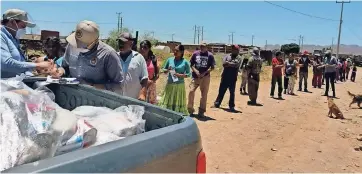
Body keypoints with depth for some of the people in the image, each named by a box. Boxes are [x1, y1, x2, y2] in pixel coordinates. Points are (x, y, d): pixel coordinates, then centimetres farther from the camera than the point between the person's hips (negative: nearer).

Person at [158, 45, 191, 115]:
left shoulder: (185, 62, -3)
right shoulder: (170, 59, 5)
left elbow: (189, 74, -2)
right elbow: (163, 69, 13)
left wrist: (180, 75, -16)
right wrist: (167, 70, -9)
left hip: (179, 85, -3)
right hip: (169, 84, 3)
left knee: (178, 102, 5)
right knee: (166, 101, 3)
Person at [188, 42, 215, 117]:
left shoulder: (210, 55, -1)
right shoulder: (195, 54, 6)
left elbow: (212, 67, 0)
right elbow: (191, 64, 9)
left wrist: (204, 73, -11)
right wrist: (195, 71, -9)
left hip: (205, 77, -1)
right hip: (195, 76, 1)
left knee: (204, 94, 3)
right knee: (191, 91, -7)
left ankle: (201, 111, 15)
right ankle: (190, 109, 11)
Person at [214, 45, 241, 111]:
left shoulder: (238, 58, 2)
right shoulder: (227, 56, 9)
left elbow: (236, 65, -16)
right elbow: (224, 63, -8)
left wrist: (228, 63, -10)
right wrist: (232, 64, -16)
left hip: (233, 78, -2)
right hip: (225, 77, 2)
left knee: (232, 92, 5)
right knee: (221, 91, 9)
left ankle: (231, 106, 14)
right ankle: (217, 103, 20)